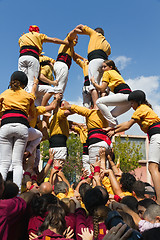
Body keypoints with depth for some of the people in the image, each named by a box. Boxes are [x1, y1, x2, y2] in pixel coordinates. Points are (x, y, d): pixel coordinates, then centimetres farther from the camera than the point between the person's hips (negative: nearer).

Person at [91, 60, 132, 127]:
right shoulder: (115, 73, 32)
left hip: (124, 95, -9)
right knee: (112, 115, 19)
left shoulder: (107, 73, 7)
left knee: (99, 102, -11)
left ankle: (113, 124, -17)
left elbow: (102, 89, 5)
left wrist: (93, 82, 18)